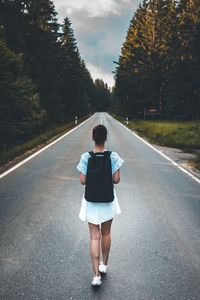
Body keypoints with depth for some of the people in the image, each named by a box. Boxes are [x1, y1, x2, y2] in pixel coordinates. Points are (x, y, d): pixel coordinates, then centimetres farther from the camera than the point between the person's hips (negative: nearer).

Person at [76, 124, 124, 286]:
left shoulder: (86, 157, -13)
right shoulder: (113, 156, -13)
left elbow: (83, 181, -11)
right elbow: (116, 179, -11)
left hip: (91, 200, -1)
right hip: (108, 200, 1)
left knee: (94, 237, 6)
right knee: (106, 233, 20)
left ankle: (97, 275, 3)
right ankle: (104, 265, 36)